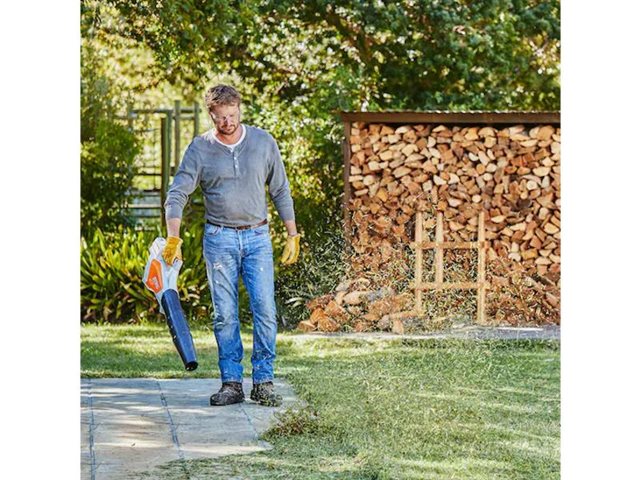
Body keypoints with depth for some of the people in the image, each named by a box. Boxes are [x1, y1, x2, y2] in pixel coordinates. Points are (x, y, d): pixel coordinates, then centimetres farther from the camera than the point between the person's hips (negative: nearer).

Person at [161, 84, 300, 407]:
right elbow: (176, 195, -3)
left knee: (265, 309, -9)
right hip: (219, 238, 0)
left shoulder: (263, 142, 3)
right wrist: (173, 239, -16)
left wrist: (293, 236, 10)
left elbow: (280, 192, 11)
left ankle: (263, 382, -3)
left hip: (257, 237, 0)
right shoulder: (200, 149, -1)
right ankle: (231, 383, 5)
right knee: (224, 315, 0)